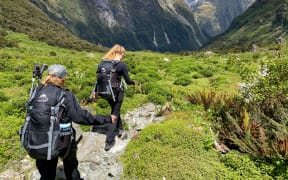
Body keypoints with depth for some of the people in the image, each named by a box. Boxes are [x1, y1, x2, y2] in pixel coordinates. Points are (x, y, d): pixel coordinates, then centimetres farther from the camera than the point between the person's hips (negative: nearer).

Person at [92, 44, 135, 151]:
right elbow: (128, 81, -8)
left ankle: (120, 129, 46)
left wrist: (95, 91, 13)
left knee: (115, 110, 28)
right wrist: (134, 82, 13)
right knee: (114, 115, 7)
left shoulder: (103, 63, 0)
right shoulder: (122, 65, -15)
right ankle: (109, 142, 9)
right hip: (117, 92, -5)